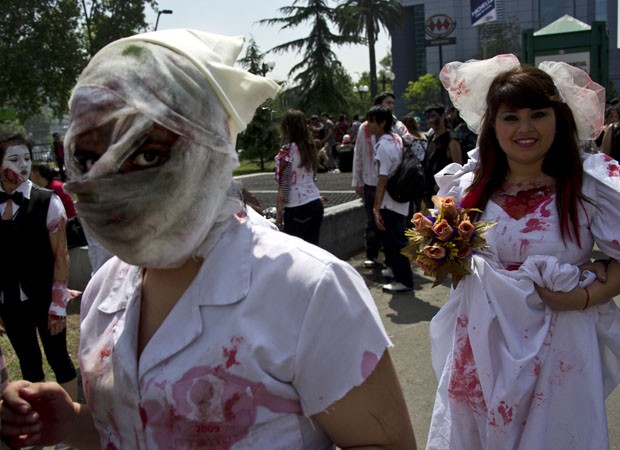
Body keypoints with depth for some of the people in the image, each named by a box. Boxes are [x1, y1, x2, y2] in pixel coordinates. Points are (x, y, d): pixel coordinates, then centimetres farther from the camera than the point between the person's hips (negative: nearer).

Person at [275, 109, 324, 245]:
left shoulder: (287, 151, -11)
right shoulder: (310, 147, 10)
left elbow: (283, 187, -13)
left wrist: (278, 214, -8)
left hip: (297, 209, -7)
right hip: (316, 204, 7)